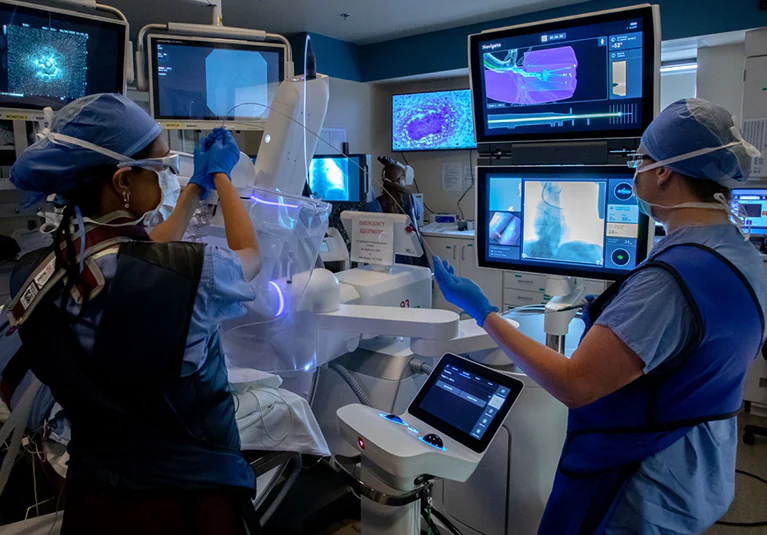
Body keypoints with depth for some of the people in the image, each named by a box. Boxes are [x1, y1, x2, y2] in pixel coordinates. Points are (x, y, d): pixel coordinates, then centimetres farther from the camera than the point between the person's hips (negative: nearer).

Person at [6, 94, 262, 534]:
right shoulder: (188, 274, -29)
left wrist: (198, 186, 20)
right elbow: (251, 256, -5)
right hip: (190, 497, -5)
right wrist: (220, 177, 10)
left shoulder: (32, 277, -8)